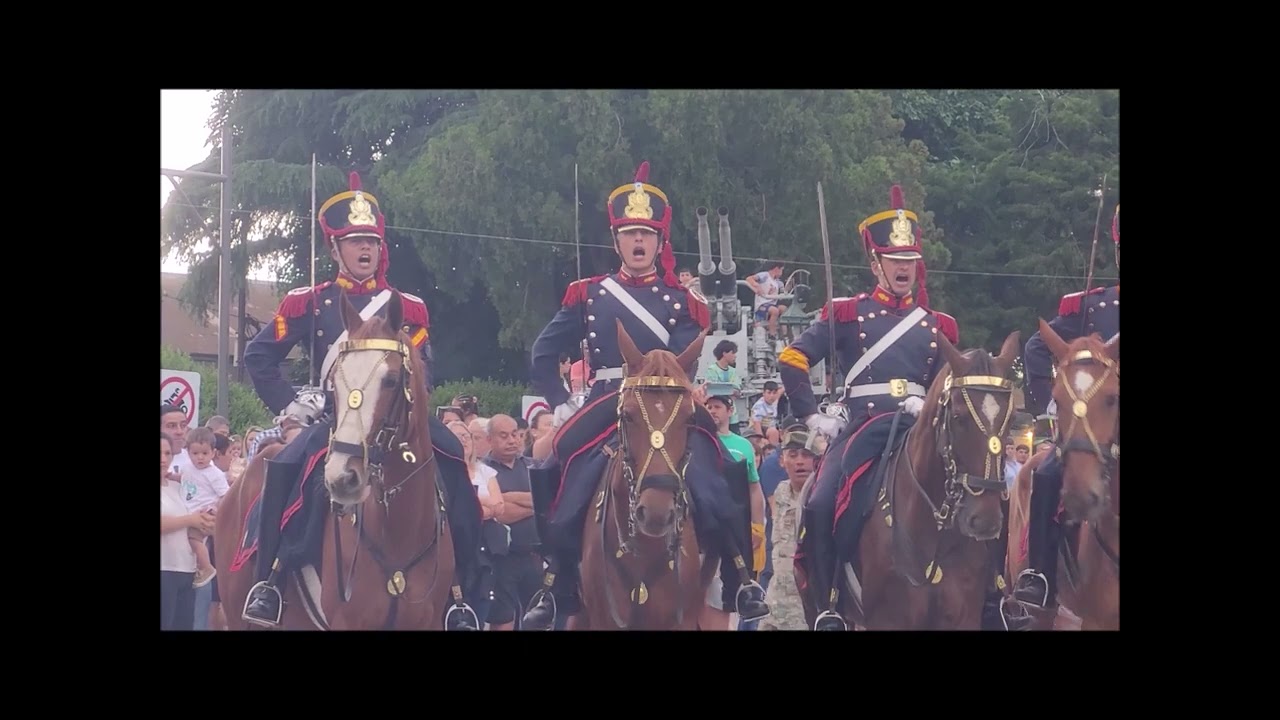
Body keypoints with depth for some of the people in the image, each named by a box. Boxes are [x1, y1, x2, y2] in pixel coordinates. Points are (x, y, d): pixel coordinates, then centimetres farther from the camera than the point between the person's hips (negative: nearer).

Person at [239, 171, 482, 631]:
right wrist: (289, 404, -3)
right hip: (333, 420, -1)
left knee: (452, 470, -23)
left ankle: (455, 590, -17)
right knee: (285, 468, -31)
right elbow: (258, 356, 8)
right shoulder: (309, 304, 7)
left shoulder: (408, 308, 11)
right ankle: (268, 580, -21)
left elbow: (422, 373, 9)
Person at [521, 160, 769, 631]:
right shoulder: (588, 295, 12)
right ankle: (553, 594, 13)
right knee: (564, 511, -9)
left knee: (715, 499, -20)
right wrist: (561, 406, 4)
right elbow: (544, 354, 14)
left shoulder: (681, 301, 10)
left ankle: (741, 583, -1)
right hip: (606, 412, 1)